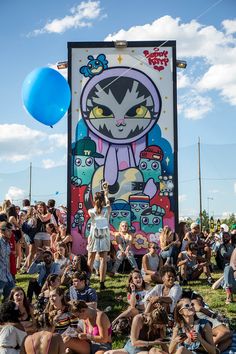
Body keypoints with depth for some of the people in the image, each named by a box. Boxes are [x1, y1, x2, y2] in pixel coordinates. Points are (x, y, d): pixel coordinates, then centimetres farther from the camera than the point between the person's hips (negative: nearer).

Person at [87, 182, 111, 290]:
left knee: (90, 260, 9)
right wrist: (105, 194, 33)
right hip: (104, 237, 0)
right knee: (103, 259, 3)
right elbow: (107, 203, 15)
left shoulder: (91, 211, -7)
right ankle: (102, 283, 1)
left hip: (93, 237, 0)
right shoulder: (107, 210, -7)